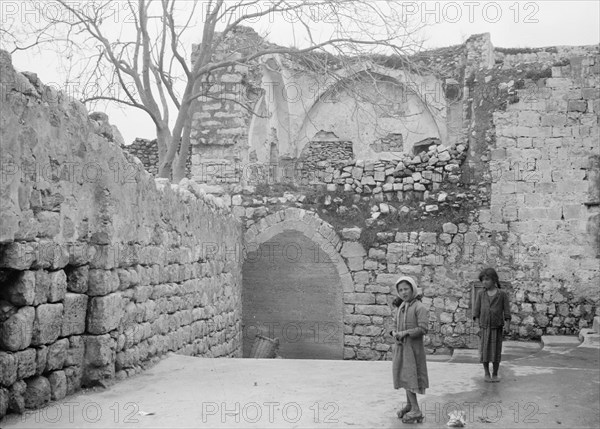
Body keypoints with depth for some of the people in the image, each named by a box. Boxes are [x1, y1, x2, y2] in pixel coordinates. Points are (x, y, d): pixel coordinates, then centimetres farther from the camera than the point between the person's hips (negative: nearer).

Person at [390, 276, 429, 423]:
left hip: (413, 346, -7)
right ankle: (409, 405, 26)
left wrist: (405, 333, -20)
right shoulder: (401, 307, 10)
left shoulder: (420, 307, -13)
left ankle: (416, 411, -7)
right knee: (403, 376, 13)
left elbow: (422, 329, -19)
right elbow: (396, 324, 17)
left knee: (409, 376, -9)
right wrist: (394, 332, -4)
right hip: (401, 346, 7)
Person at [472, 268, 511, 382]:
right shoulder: (481, 294, 3)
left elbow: (506, 310, -1)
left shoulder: (502, 294, -2)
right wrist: (477, 325, -2)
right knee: (484, 351, 3)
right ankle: (486, 373, 17)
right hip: (484, 327, 1)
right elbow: (476, 310, 4)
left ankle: (495, 374, 17)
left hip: (497, 327, -1)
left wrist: (507, 323, -11)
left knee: (496, 351, 4)